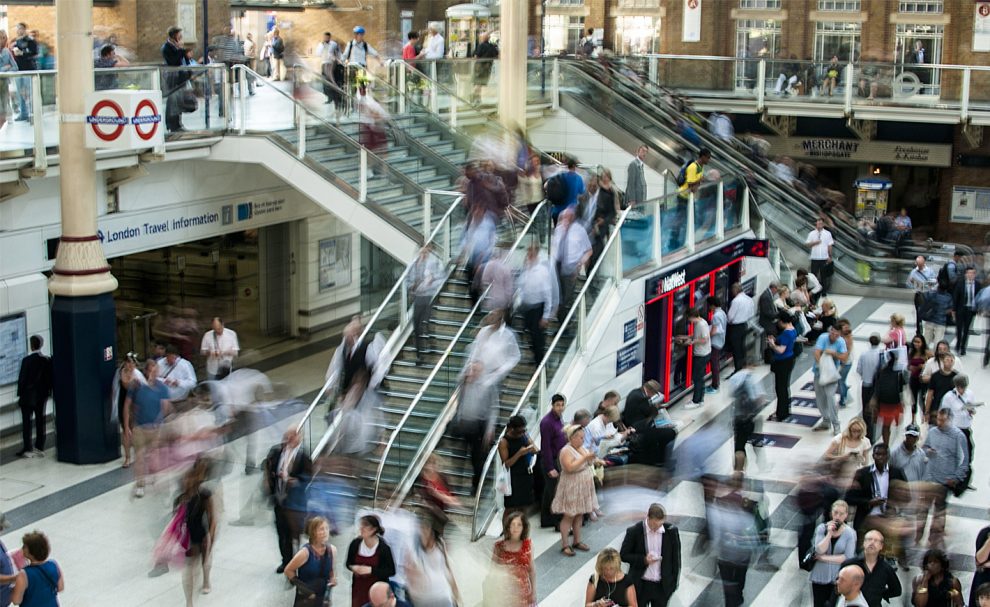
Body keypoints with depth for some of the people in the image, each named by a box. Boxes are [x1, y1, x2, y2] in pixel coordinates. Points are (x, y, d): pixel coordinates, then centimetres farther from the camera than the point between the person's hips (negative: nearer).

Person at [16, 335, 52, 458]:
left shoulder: (27, 360, -14)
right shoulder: (47, 360, -1)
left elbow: (22, 378, -10)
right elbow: (51, 378, 3)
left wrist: (20, 393, -1)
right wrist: (48, 391, 13)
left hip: (28, 396, -4)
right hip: (42, 396, 4)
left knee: (26, 422, 1)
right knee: (40, 421, 8)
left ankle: (27, 449, -1)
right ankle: (39, 448, 9)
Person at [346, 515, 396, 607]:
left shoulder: (383, 548, -16)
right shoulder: (355, 544, -6)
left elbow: (391, 571, -13)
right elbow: (348, 563, 10)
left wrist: (371, 570, -22)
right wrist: (353, 567, -14)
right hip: (359, 588, 4)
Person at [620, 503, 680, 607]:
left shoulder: (671, 531, -9)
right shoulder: (634, 531, -14)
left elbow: (676, 558, 2)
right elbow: (623, 555, -6)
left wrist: (674, 582, 3)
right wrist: (643, 560, -21)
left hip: (662, 586, 1)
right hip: (641, 585, -1)